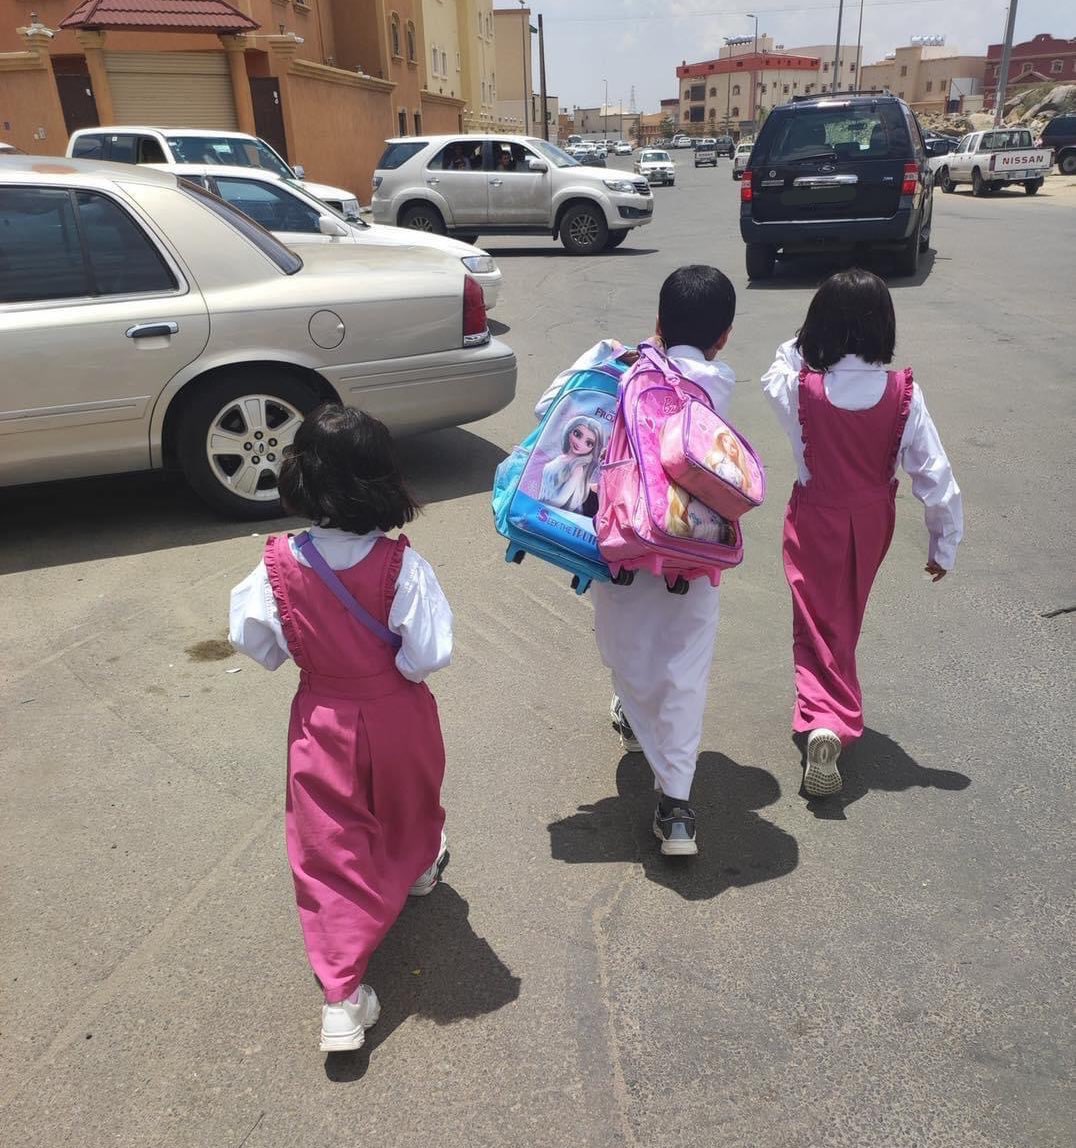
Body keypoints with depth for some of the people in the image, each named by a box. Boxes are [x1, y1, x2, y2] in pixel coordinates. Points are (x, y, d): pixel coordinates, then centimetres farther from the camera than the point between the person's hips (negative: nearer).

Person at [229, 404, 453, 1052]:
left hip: (323, 723, 0)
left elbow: (257, 645, -6)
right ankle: (418, 870, 59)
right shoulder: (400, 565, -24)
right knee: (407, 806, 29)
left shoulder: (280, 567, -18)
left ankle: (343, 995, 10)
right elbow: (429, 654, -23)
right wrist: (398, 664, -1)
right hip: (397, 719, 0)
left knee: (331, 851, 10)